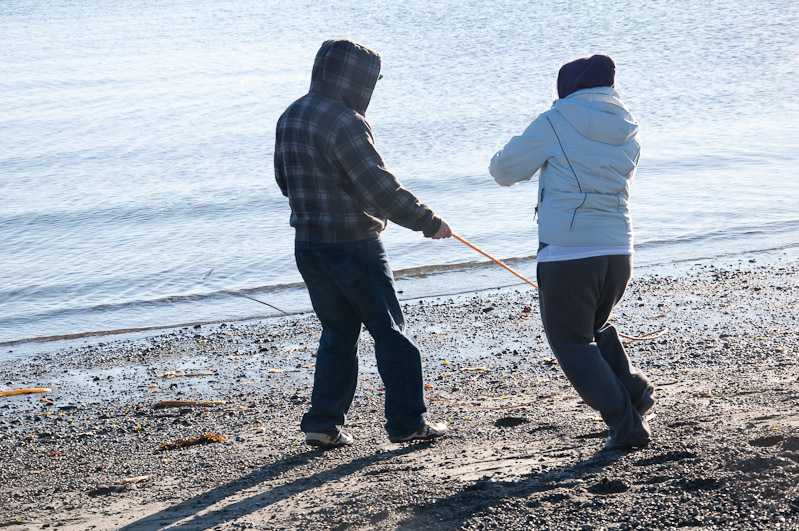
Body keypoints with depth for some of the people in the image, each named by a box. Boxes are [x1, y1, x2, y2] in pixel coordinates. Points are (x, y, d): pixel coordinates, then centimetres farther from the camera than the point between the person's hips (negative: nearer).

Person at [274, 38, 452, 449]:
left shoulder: (290, 117, 9)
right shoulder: (344, 122, -18)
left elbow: (284, 180, 20)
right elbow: (381, 188, -20)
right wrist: (429, 222, -11)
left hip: (308, 244, 8)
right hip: (353, 246, -8)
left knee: (338, 332, 16)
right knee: (390, 331, 4)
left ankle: (323, 423, 13)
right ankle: (407, 421, 6)